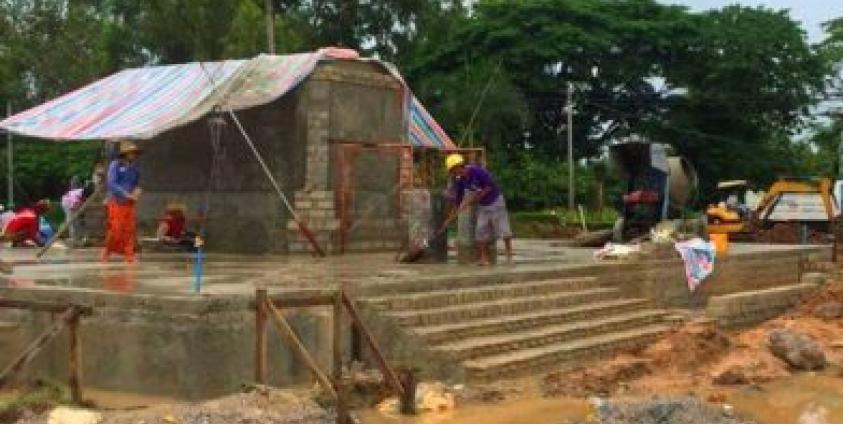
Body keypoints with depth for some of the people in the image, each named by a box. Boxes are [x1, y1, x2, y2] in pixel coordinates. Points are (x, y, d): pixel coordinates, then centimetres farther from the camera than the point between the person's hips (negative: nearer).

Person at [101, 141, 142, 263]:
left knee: (129, 230, 1)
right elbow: (111, 184, -13)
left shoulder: (133, 169, 11)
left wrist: (137, 190, -5)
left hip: (129, 204, 5)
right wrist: (126, 194, -18)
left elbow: (137, 184, 19)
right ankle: (106, 252, 13)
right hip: (116, 202, -5)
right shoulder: (115, 165, -6)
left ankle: (129, 255, 5)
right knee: (115, 229, -6)